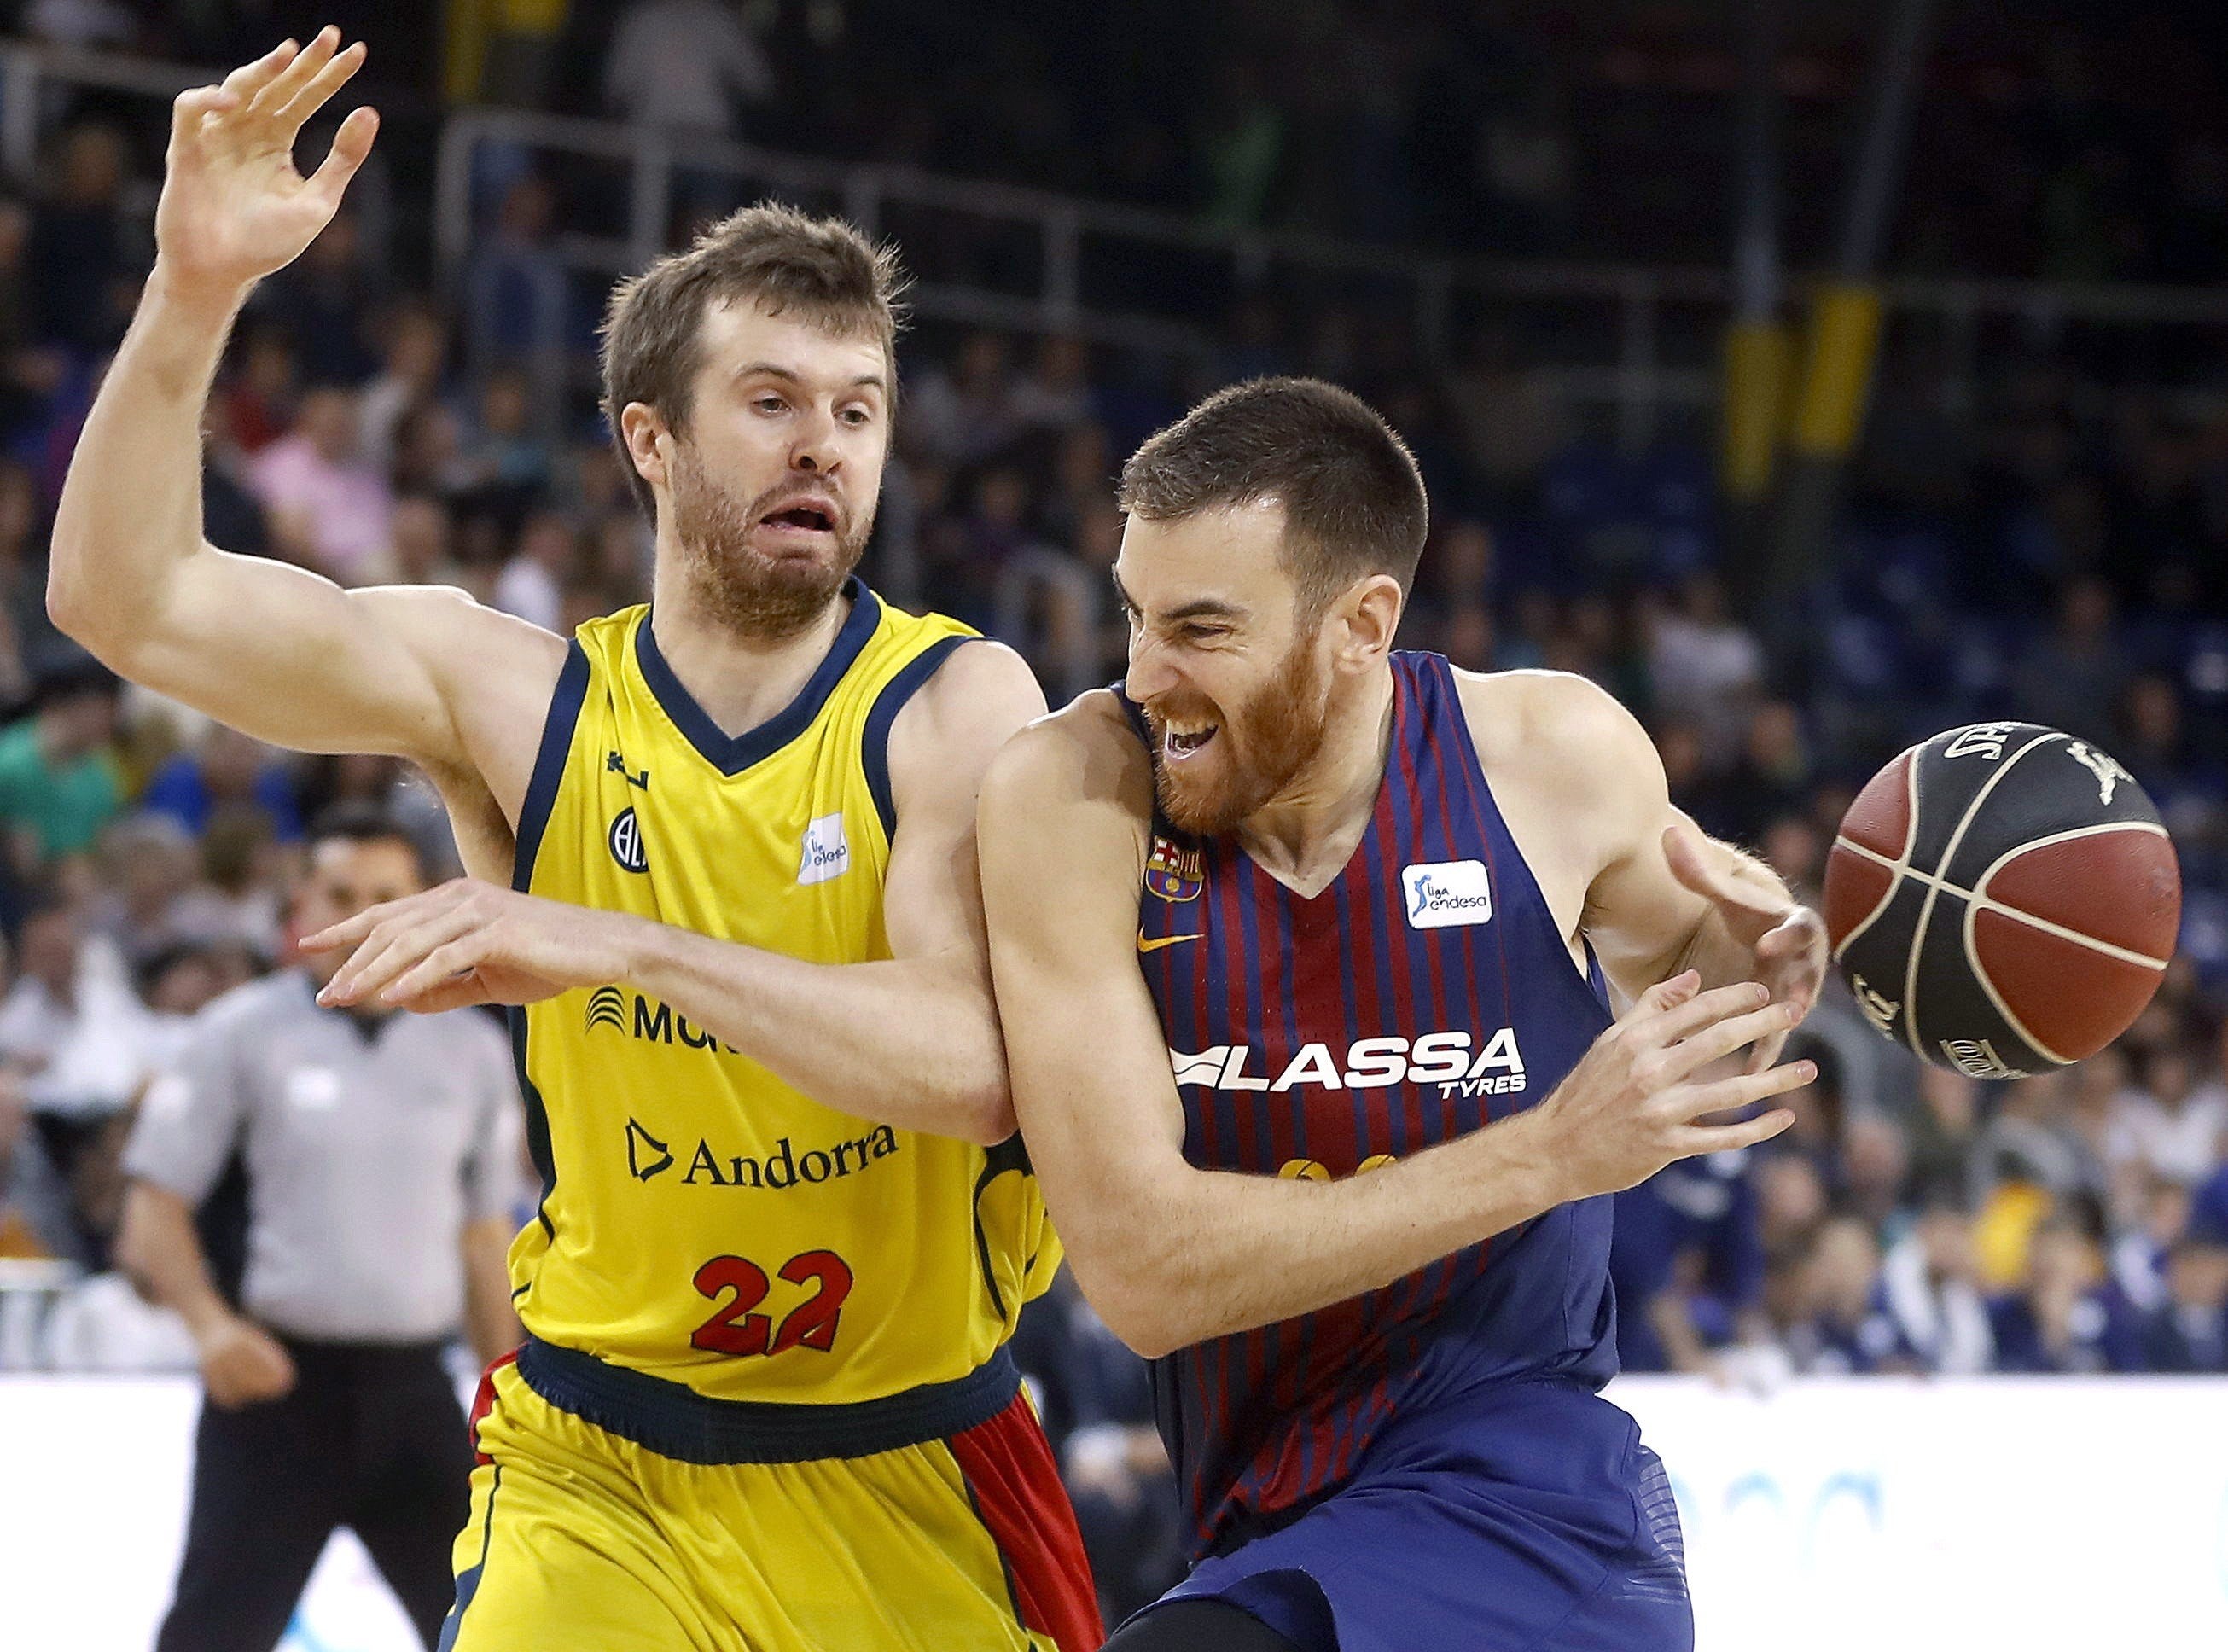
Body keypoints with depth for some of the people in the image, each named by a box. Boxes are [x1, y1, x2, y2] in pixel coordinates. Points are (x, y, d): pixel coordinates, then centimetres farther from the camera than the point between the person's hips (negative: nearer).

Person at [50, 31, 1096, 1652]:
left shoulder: (957, 706, -11)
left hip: (908, 1481, 0)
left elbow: (979, 1071, -26)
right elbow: (127, 595, -8)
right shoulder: (520, 700, -3)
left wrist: (612, 945, -35)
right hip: (594, 1469, 1)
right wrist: (196, 289, -22)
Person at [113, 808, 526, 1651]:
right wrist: (210, 1322, -18)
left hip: (412, 1388, 3)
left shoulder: (472, 1050, 8)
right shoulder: (240, 1034, -2)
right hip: (280, 1381, -3)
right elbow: (156, 1202, -1)